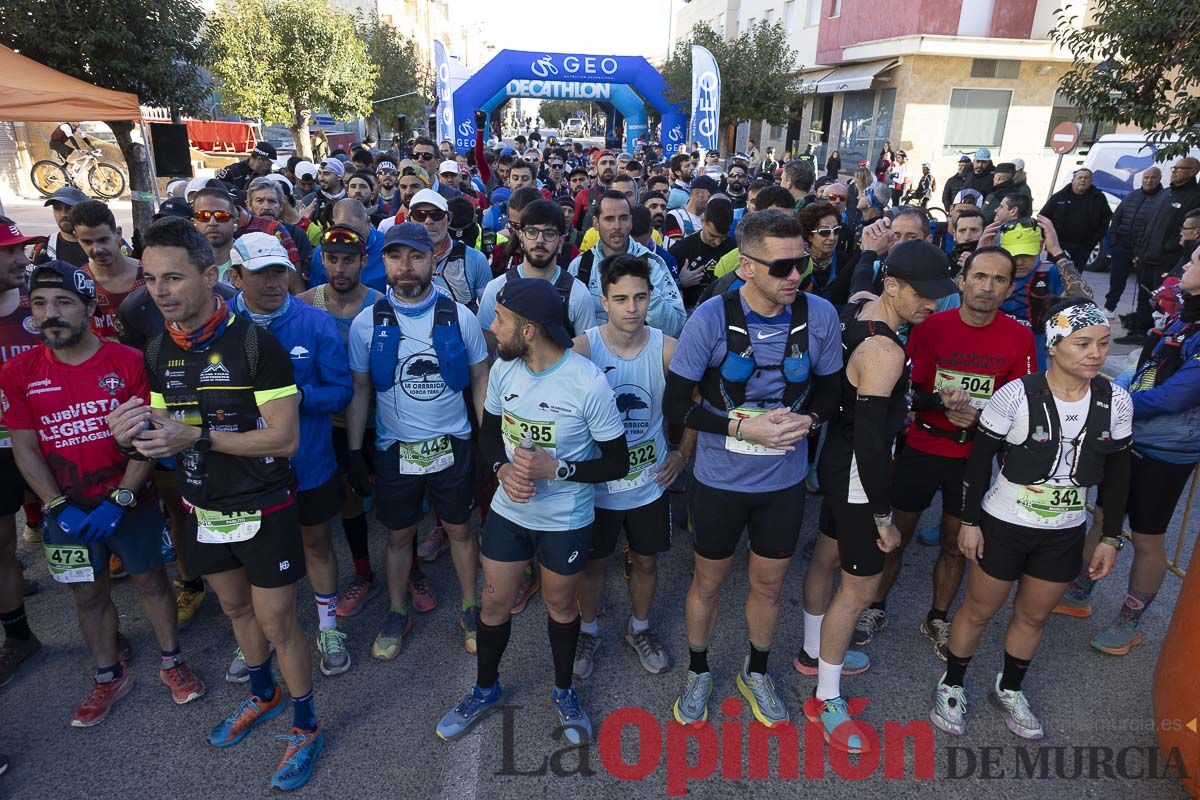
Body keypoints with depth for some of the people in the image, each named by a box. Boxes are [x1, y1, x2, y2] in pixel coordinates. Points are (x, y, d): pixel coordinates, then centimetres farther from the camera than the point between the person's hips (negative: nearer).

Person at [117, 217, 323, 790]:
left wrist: (197, 436, -27)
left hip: (262, 510, -6)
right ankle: (263, 695, 49)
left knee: (276, 623, 5)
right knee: (235, 608, 24)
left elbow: (284, 438, -23)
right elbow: (165, 431, 8)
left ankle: (306, 726, 27)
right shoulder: (158, 351, 0)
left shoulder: (255, 343, -21)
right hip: (202, 510, 7)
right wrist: (133, 434, -14)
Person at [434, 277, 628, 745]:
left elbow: (617, 463, -16)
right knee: (495, 604, 16)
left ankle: (564, 692, 45)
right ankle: (485, 690, 43)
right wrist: (503, 468, -14)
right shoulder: (504, 369, -9)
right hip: (508, 511, 4)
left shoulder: (589, 383, -24)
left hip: (566, 521, -3)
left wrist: (554, 468, -26)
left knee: (561, 605, 18)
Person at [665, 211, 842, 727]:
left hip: (785, 480, 2)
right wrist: (743, 427, -24)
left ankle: (756, 673, 48)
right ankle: (698, 672, 44)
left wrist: (809, 419, -18)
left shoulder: (820, 315, -11)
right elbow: (675, 404, -14)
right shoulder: (712, 318, -19)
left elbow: (829, 392, 4)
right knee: (709, 583, 17)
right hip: (721, 480, -2)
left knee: (769, 585, 20)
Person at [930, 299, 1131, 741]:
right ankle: (951, 684, 34)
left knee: (1034, 616, 19)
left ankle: (1009, 689, 43)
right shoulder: (1016, 396, -20)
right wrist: (969, 521, -8)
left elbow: (1117, 473, 4)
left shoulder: (1116, 401, -7)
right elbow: (980, 459, -11)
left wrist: (1111, 537, 6)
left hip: (1065, 533, 4)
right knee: (979, 609, 11)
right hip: (1004, 526, -4)